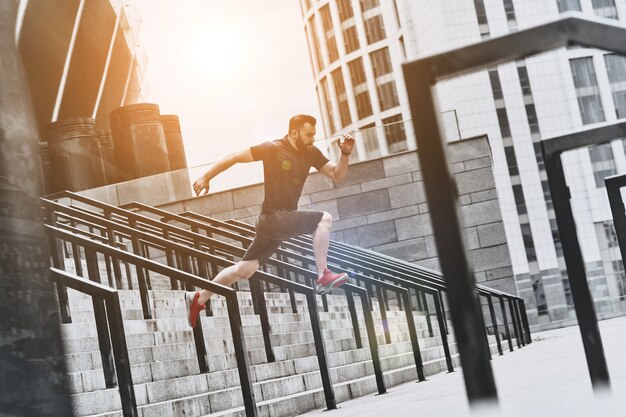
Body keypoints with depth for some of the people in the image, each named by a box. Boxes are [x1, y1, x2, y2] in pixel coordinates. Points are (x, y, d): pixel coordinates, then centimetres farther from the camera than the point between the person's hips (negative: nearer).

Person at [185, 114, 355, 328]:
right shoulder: (273, 148, -11)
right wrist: (206, 177, -5)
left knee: (244, 270, 13)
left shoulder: (311, 153, 7)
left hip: (284, 218, 7)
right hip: (272, 217, -7)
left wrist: (345, 153, -11)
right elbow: (236, 157, -5)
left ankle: (198, 298, 25)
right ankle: (323, 276, -15)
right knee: (324, 219, -20)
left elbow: (337, 175, 7)